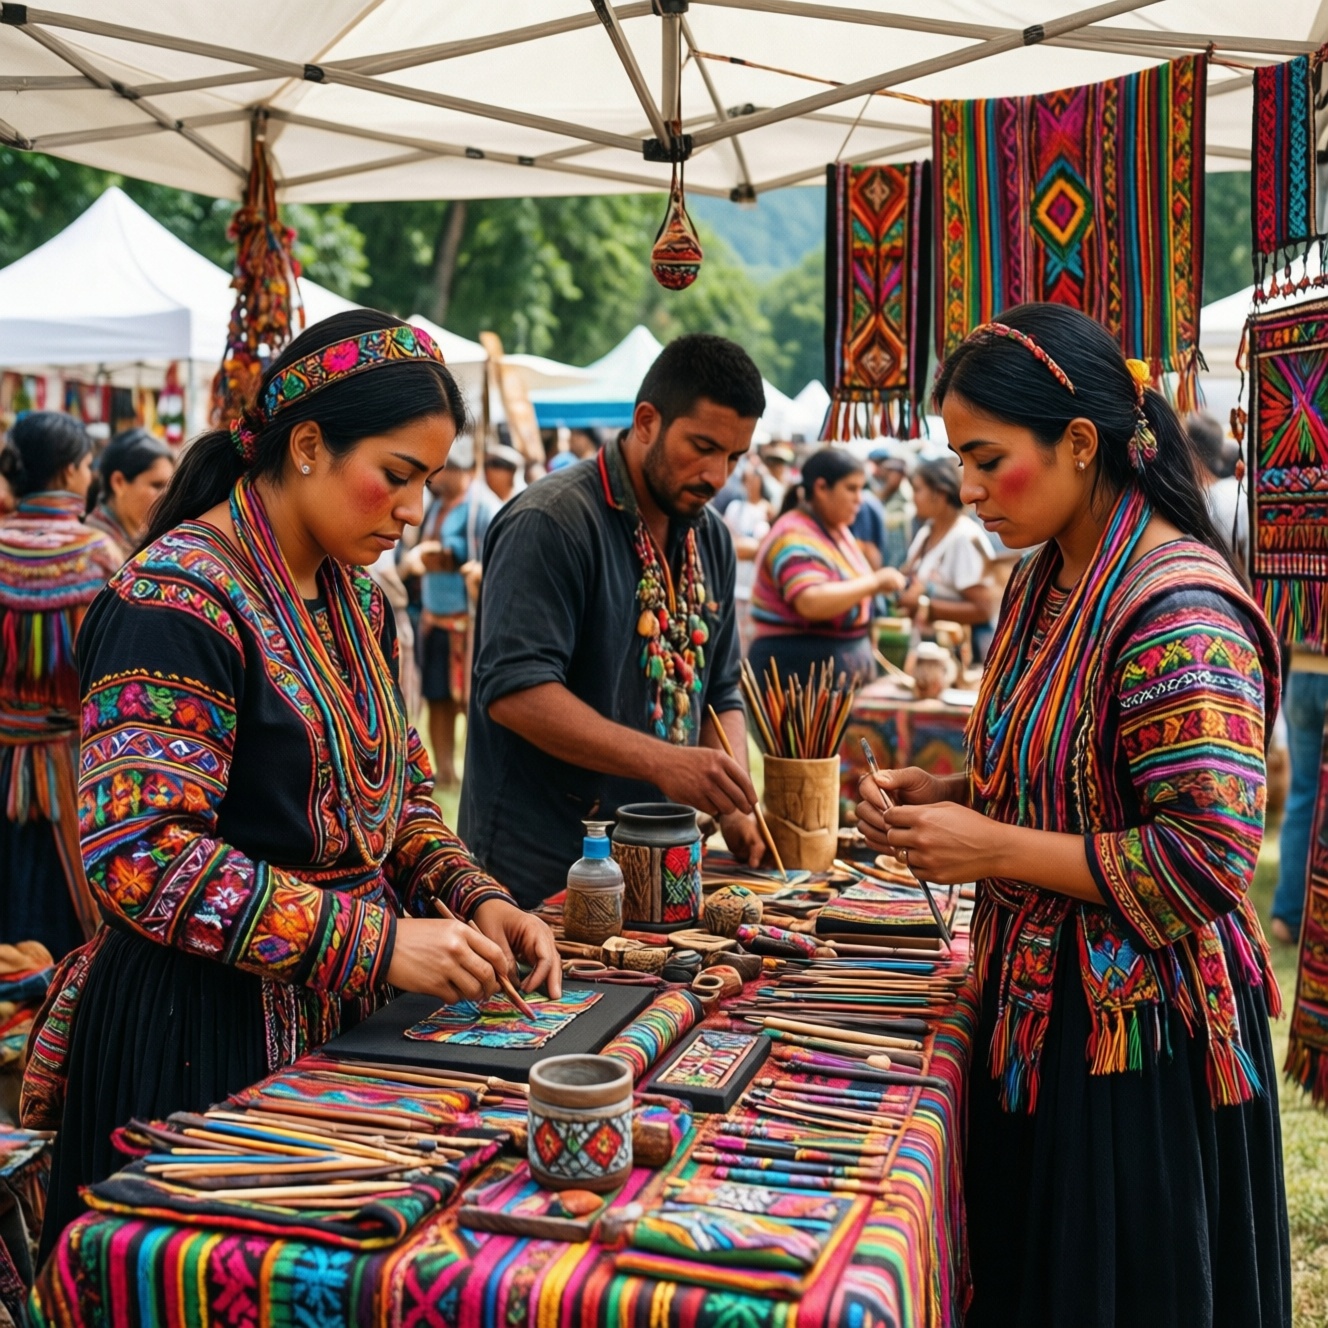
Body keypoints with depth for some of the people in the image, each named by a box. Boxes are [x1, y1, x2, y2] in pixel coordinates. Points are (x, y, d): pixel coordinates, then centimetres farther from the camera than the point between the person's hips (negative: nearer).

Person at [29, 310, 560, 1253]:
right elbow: (140, 855, -26)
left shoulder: (358, 598, 8)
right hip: (206, 1032, -8)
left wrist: (478, 899, -2)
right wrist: (376, 943, -27)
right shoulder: (179, 598, -18)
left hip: (339, 1019, 8)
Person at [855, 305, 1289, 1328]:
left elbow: (1209, 854, -24)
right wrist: (948, 792, 3)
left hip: (1135, 1038, -8)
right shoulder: (1045, 584, 8)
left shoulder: (1179, 609, -21)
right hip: (1037, 1010, 8)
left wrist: (994, 849, -21)